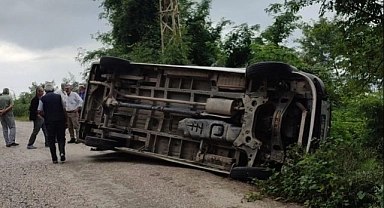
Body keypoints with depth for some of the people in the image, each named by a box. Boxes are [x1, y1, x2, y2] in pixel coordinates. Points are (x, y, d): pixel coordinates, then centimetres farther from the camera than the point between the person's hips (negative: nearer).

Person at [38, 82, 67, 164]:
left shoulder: (42, 99, 1)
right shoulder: (59, 97, 5)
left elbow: (40, 111, -4)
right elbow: (64, 109, 3)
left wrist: (46, 117, 12)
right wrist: (65, 120, 9)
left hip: (49, 121, -1)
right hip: (60, 120, 1)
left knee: (51, 140, 7)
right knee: (61, 138, 10)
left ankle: (54, 158, 6)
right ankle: (62, 152, -14)